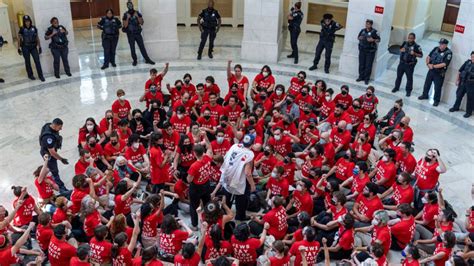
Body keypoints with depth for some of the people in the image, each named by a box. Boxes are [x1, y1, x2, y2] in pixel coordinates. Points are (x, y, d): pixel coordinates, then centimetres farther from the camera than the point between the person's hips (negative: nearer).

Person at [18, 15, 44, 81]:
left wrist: (39, 47, 7)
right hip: (25, 47, -1)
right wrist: (19, 49, -4)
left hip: (33, 47, 2)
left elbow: (37, 38, 7)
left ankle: (40, 75, -1)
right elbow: (19, 39, -1)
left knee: (37, 61, -7)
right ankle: (30, 75, 22)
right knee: (27, 62, 9)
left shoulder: (34, 28, 0)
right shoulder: (22, 29, -6)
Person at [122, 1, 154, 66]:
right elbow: (125, 25, -8)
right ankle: (134, 60, 14)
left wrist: (137, 16, -15)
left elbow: (141, 23, -2)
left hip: (138, 33, 1)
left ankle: (147, 59, 7)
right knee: (132, 48, 3)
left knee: (142, 47, 2)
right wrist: (128, 18, -18)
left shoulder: (137, 13, 3)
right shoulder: (125, 15, -2)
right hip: (130, 34, -1)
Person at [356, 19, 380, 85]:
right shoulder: (363, 30, 4)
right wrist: (359, 38, -7)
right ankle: (361, 77, 22)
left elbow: (378, 40, -5)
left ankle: (367, 79, 9)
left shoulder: (374, 32, -9)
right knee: (361, 64, 9)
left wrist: (373, 40, -23)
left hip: (370, 51, -4)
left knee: (368, 66, -1)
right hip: (362, 50, 4)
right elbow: (358, 37, 17)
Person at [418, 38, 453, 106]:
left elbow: (444, 64, -22)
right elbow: (428, 56, 8)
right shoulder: (436, 49, 3)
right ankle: (425, 95, 38)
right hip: (431, 70, 6)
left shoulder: (448, 53, -16)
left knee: (437, 87, 2)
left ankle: (436, 100, 17)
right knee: (427, 83, 18)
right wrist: (428, 63, -11)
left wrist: (433, 66, -21)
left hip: (439, 73, -6)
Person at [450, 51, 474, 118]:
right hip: (463, 82, 4)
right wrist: (457, 80, 9)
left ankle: (469, 112, 14)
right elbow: (460, 71, 9)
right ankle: (456, 107, 35)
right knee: (459, 95, 16)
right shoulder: (467, 62, 3)